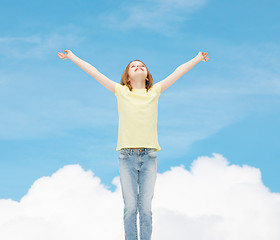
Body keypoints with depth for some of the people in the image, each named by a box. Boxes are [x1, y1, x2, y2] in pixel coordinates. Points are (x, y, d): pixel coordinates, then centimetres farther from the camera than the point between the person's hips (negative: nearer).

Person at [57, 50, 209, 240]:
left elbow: (178, 72, 18)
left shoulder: (155, 92, 11)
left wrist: (198, 58, 24)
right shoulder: (121, 92, 8)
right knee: (130, 206, -4)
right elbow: (94, 72, 10)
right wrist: (72, 57, 13)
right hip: (127, 156, -1)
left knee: (145, 207, -1)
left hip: (148, 156, 1)